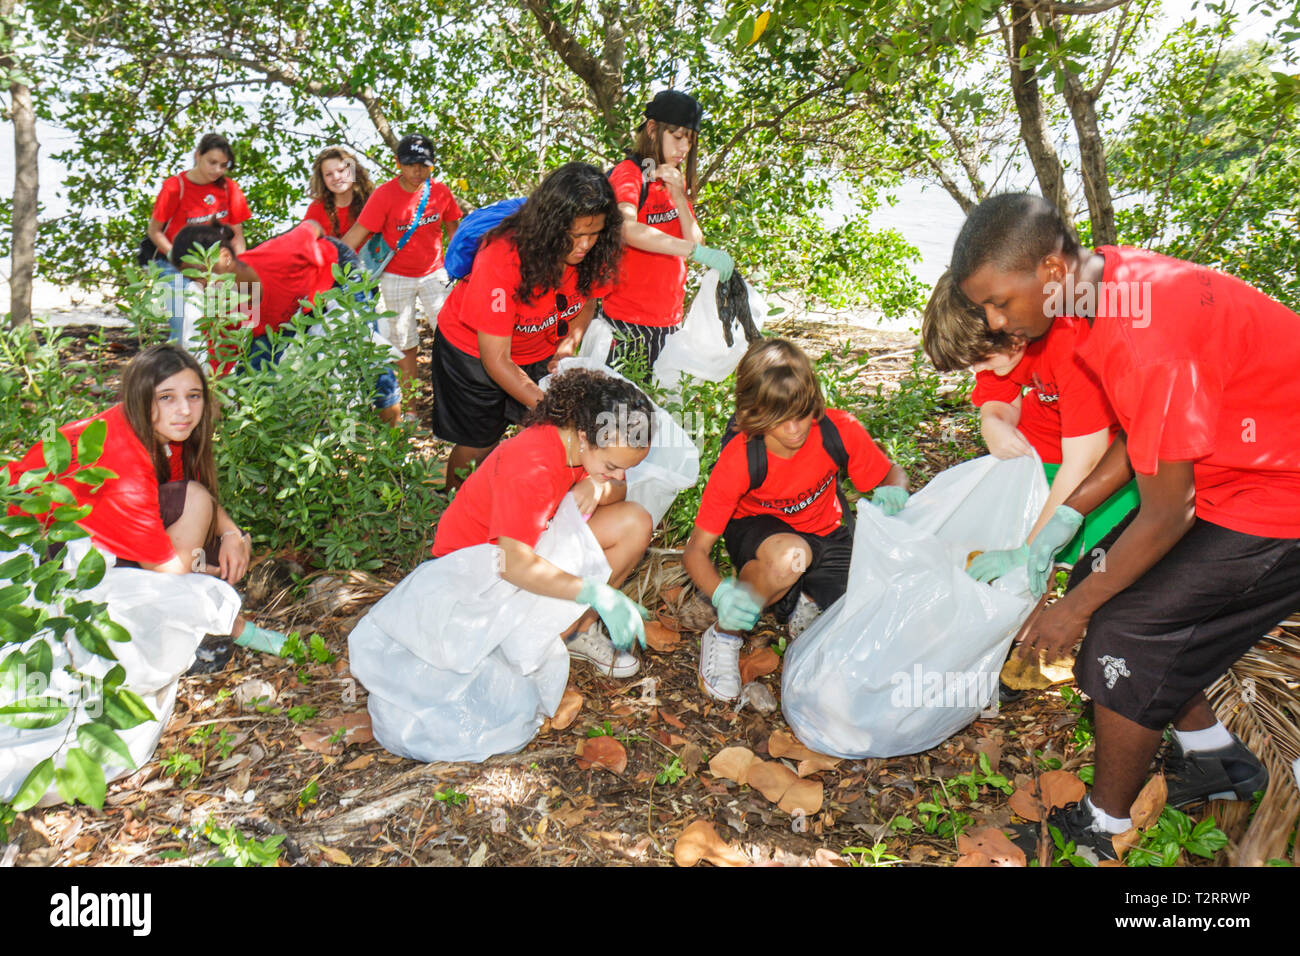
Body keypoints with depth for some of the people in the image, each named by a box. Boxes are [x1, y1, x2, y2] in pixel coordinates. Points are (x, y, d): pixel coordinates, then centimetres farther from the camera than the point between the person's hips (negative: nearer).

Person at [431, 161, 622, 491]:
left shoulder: (593, 251, -22)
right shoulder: (501, 257, -37)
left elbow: (587, 298, 3)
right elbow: (496, 359, -32)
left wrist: (569, 343, -16)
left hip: (540, 349, 5)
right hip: (474, 349, -4)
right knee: (478, 446, 5)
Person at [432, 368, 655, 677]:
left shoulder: (597, 447, -13)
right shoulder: (530, 470, -37)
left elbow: (619, 489, 3)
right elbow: (515, 564, -44)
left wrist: (599, 487, -24)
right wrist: (597, 594, -48)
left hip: (537, 535, 8)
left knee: (635, 522, -11)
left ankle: (581, 630, -1)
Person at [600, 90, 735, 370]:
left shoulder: (676, 182, 16)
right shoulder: (628, 173, -8)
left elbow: (695, 242, 5)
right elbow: (626, 229, -31)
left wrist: (678, 194, -9)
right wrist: (696, 251, -39)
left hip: (669, 321, 7)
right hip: (627, 323, -7)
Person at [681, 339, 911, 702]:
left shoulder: (839, 430, -22)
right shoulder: (738, 460, -28)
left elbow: (892, 474, -2)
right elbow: (695, 550, -25)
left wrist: (893, 493, -28)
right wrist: (722, 595, -45)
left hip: (825, 532, 3)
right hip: (758, 529, -3)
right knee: (789, 556, -41)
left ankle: (806, 604, 15)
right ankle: (724, 636, -15)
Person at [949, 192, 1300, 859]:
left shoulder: (1143, 338, -33)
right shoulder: (1106, 278, -4)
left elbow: (1167, 513, -24)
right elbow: (1140, 434, 5)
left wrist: (1075, 610, -11)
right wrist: (1057, 524, 2)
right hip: (1222, 470, 9)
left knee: (1125, 628, -9)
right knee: (1102, 582, 9)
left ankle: (1102, 829, 12)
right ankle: (1214, 757, 27)